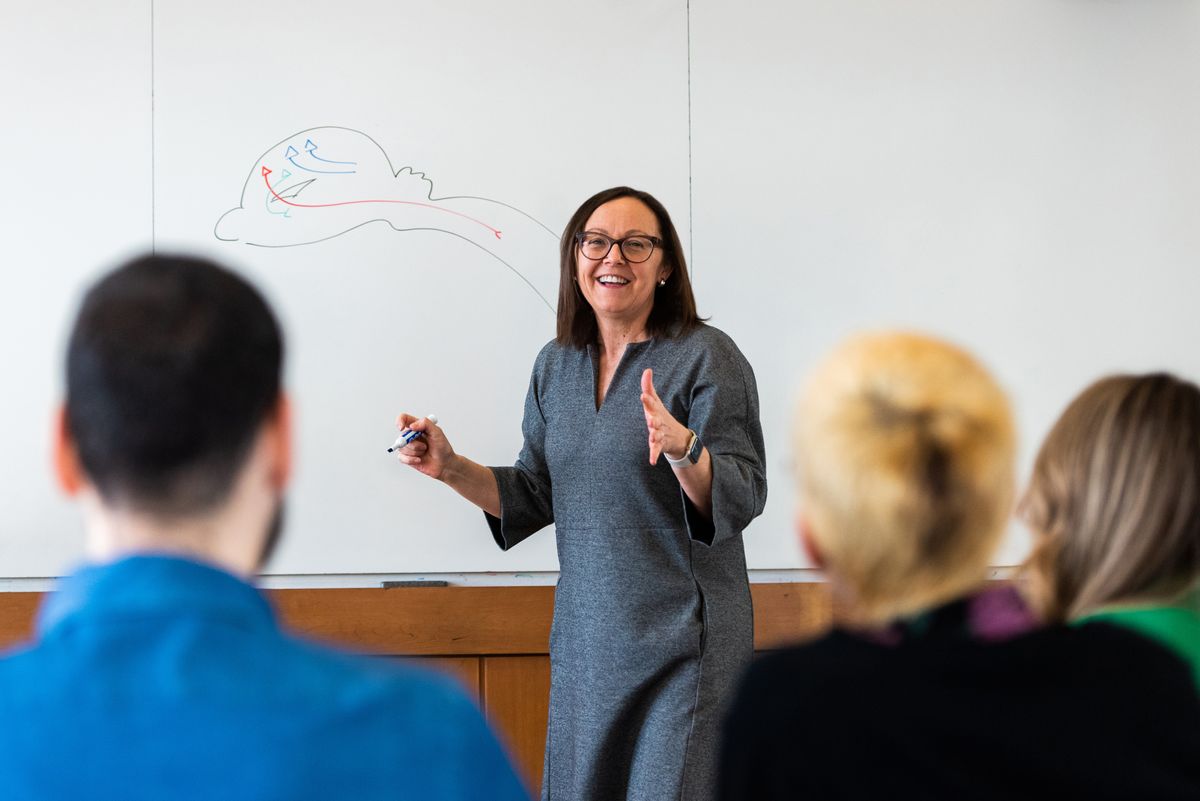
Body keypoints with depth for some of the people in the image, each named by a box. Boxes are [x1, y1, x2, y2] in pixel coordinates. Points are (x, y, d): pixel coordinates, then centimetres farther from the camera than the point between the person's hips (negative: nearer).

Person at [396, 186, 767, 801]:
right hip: (586, 642, 6)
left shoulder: (706, 357, -8)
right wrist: (451, 469, 1)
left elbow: (742, 498, -15)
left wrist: (682, 450, -33)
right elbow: (534, 496, 15)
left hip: (684, 643, -5)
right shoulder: (556, 365, 10)